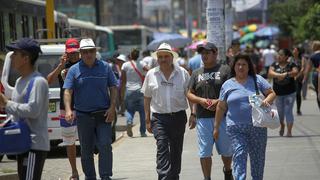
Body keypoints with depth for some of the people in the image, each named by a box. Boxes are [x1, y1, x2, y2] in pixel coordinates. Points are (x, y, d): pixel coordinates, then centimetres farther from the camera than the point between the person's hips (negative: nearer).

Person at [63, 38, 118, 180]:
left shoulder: (105, 67, 5)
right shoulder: (74, 70, 2)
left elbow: (113, 88, 7)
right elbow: (67, 91, -4)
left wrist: (112, 107, -6)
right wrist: (68, 109, -19)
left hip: (103, 115, 0)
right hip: (83, 115, 1)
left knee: (105, 146, -9)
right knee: (86, 150, 8)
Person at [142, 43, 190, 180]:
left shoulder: (182, 73, 4)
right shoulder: (151, 75, 6)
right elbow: (147, 99, 10)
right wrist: (147, 120, 6)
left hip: (178, 116, 1)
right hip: (159, 118, -1)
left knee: (176, 150, 9)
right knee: (162, 147, -16)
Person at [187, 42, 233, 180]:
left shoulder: (225, 69, 2)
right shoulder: (196, 73, 15)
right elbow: (189, 94, 13)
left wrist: (218, 101, -17)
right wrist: (201, 100, -7)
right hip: (203, 117, 2)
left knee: (226, 149, 9)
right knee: (205, 152, -1)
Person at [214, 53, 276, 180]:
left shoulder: (257, 80, 6)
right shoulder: (227, 85, 8)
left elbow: (272, 93, 6)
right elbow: (221, 107, 11)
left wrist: (267, 101, -16)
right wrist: (216, 127, 10)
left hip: (257, 126, 1)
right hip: (235, 128, -1)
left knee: (258, 157, 9)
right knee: (239, 155, -15)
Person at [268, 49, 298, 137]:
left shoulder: (291, 65, -4)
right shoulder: (275, 65, 1)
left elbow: (295, 72, -22)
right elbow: (270, 73, -16)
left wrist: (285, 74, -32)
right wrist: (280, 75, -32)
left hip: (289, 92, -3)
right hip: (278, 93, 3)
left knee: (288, 111, -6)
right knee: (280, 111, 14)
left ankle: (289, 131, -3)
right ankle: (282, 125, 40)